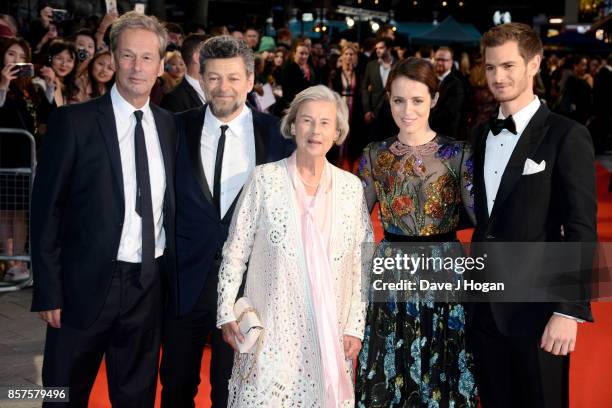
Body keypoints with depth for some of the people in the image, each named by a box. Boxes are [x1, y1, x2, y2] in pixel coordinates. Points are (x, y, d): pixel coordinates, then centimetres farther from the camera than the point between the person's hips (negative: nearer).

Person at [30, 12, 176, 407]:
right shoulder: (74, 121, -7)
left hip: (149, 285, 4)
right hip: (87, 285, -3)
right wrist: (48, 291, -10)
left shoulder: (169, 125, 6)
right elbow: (46, 209, -7)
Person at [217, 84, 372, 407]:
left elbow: (361, 264, 6)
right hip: (272, 333, -2)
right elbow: (235, 253, 0)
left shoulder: (351, 187, 3)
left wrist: (355, 326, 2)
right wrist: (227, 314, -7)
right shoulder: (265, 179, -3)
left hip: (330, 336, 2)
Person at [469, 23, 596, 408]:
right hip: (485, 304, 5)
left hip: (537, 305, -5)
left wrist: (569, 310, -18)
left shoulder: (566, 136, -10)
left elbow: (581, 231, -13)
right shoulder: (482, 134, 9)